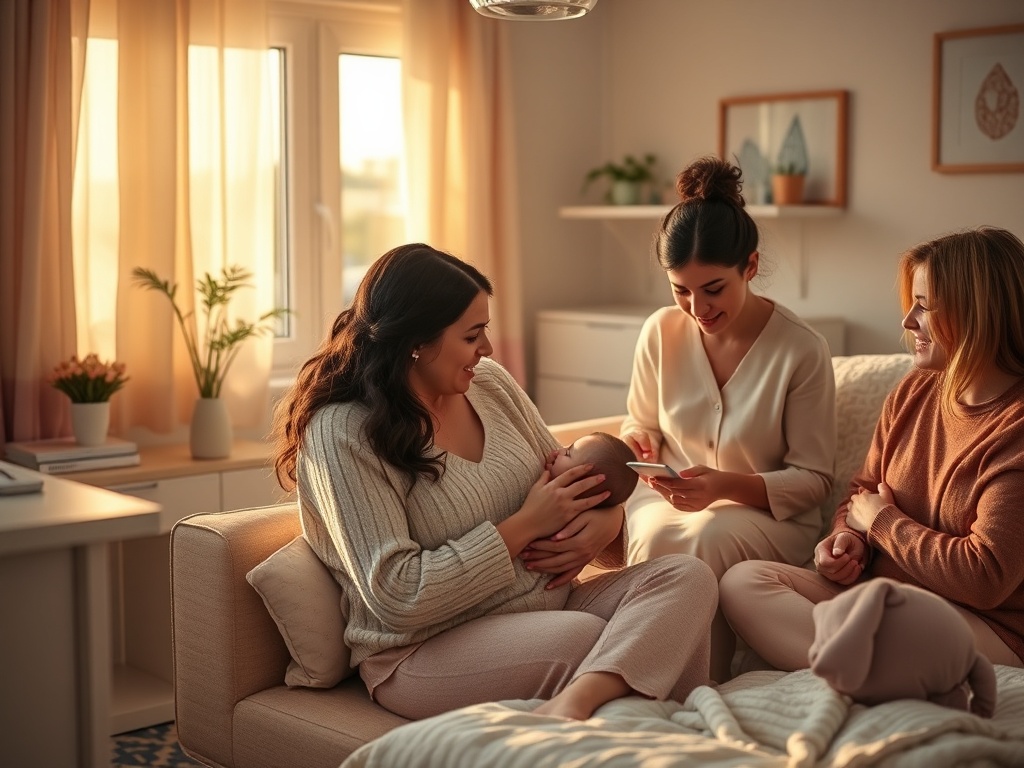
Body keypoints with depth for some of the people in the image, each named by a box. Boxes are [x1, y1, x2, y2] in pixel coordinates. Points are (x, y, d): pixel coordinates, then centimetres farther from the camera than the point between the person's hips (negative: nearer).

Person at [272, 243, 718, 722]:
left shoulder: (490, 382, 8)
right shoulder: (341, 435, -14)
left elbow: (570, 479, 18)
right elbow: (397, 596, -19)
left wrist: (605, 520, -7)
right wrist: (523, 526, -16)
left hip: (549, 600, 8)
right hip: (427, 649, -8)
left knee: (688, 579, -21)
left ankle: (575, 703, -41)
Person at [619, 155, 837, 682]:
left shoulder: (802, 351, -10)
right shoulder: (661, 332, 0)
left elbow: (814, 479, -5)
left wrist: (727, 486, -22)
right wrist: (636, 444, -8)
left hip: (769, 513, -3)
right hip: (667, 500, 3)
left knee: (705, 540, -37)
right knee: (655, 537, -34)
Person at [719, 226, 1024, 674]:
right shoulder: (913, 392, 9)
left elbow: (984, 578, -20)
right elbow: (864, 490, 21)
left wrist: (883, 522, -6)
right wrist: (849, 537, -3)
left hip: (986, 627, -9)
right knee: (742, 582, -15)